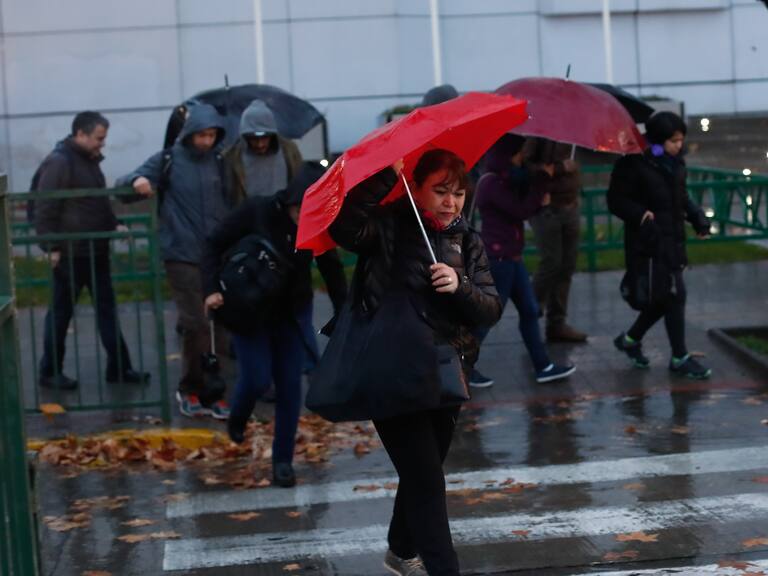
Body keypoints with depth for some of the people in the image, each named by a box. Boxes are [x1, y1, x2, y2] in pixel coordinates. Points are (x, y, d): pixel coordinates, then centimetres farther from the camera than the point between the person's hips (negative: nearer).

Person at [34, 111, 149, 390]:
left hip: (96, 251, 9)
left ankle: (119, 368, 15)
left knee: (107, 309, 10)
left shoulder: (90, 160, 13)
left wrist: (114, 225, 8)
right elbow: (45, 210, -18)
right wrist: (52, 247, -19)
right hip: (70, 254, -9)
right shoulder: (59, 162, -16)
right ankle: (49, 372, 13)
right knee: (61, 313, 2)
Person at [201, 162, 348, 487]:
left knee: (290, 384, 0)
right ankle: (237, 419, 28)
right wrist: (211, 289, -20)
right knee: (257, 379, -8)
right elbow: (215, 245, -10)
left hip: (293, 312, 2)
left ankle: (283, 460, 11)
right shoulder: (257, 212, -19)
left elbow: (332, 271, 2)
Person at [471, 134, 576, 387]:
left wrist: (540, 201, -7)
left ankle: (543, 367, 15)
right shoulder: (492, 183, -17)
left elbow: (522, 209, 12)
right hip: (498, 258, -10)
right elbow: (521, 211, -19)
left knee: (529, 311, 11)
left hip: (510, 257, 10)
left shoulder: (504, 181, 13)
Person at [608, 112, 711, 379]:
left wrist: (697, 217, 3)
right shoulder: (634, 164, -14)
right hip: (648, 243, -8)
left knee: (664, 297, 12)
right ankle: (679, 358, 2)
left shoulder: (676, 164, 9)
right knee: (674, 296, -7)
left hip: (673, 239, 8)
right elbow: (616, 200, -13)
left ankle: (631, 339, 33)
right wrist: (640, 214, -29)